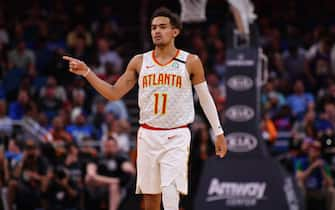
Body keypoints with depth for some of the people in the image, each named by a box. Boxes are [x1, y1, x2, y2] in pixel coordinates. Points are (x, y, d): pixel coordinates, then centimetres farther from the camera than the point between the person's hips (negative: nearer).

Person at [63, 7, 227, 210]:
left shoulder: (190, 62, -2)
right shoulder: (140, 62, 6)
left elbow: (205, 98, 6)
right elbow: (114, 94, 8)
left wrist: (218, 132, 5)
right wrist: (87, 73, -3)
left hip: (176, 137, -4)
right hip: (148, 135, 4)